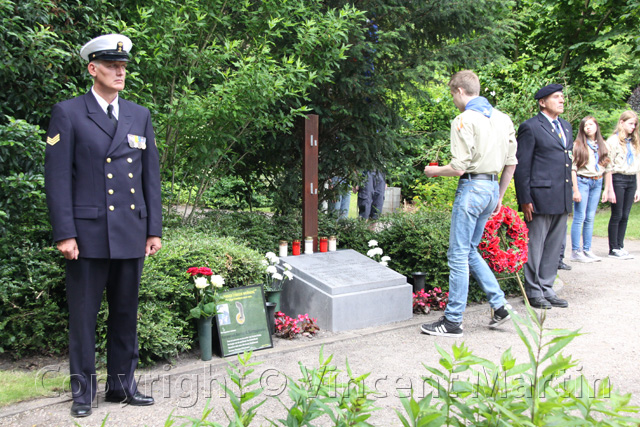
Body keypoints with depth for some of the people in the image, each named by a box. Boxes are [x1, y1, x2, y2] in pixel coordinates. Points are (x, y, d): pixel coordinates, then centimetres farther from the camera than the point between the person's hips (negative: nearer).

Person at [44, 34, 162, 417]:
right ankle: (83, 388, 17)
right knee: (84, 313, 4)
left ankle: (122, 382, 24)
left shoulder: (140, 116, 13)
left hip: (131, 234, 4)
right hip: (88, 232, -4)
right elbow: (57, 177, -4)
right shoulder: (68, 113, 1)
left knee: (126, 311, 11)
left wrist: (154, 229, 8)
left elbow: (151, 175, 13)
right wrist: (65, 234, -11)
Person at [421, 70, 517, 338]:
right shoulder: (503, 118, 12)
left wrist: (434, 171, 1)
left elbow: (459, 167, -17)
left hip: (472, 187, -8)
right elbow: (511, 163, 14)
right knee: (470, 251, 19)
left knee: (459, 254, -1)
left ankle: (453, 321, 6)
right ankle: (499, 305, 15)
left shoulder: (464, 120, -12)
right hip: (492, 187, 8)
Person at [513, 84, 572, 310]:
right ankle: (533, 292, 11)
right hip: (541, 197, -7)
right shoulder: (530, 127, -6)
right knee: (535, 246, 1)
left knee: (554, 246, 12)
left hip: (562, 199, 8)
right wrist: (525, 200, -13)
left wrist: (569, 195, 17)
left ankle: (546, 289, 21)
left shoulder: (566, 126, 18)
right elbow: (521, 166, -8)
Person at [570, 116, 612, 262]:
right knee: (580, 217, -6)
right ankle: (575, 252, -2)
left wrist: (607, 189, 8)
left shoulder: (603, 146, 10)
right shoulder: (578, 145, -3)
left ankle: (587, 250, 14)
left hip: (597, 183, 4)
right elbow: (573, 169, -8)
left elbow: (607, 169, 12)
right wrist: (575, 190, -13)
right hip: (582, 182, -4)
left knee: (590, 218, 7)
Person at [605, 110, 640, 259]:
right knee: (617, 215, -2)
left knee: (625, 216, 5)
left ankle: (620, 247, 12)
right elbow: (609, 167, -8)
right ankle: (613, 248, 5)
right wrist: (610, 189, -13)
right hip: (618, 179, -5)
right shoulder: (613, 141, -4)